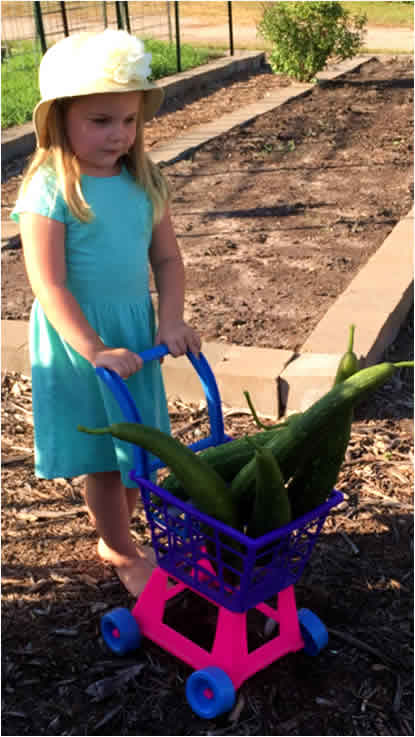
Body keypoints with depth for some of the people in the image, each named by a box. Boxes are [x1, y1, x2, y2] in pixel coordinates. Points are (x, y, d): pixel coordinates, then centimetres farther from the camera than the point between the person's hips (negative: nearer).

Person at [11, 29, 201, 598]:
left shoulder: (144, 183, 0)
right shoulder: (50, 189, -17)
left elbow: (167, 257, 6)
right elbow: (49, 285, -21)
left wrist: (171, 319, -8)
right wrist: (96, 351, -26)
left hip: (135, 332, 6)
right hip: (76, 343, -5)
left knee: (138, 447, 17)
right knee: (103, 459, 8)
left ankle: (113, 535, 40)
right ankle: (124, 555, 29)